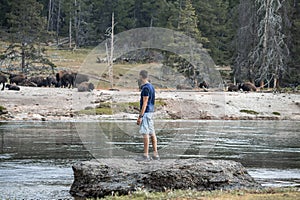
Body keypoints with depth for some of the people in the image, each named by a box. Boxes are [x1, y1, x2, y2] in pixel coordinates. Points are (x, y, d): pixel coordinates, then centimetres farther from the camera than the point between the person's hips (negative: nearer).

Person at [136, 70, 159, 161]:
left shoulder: (146, 88, -16)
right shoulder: (151, 86, 14)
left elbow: (145, 103, -19)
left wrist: (140, 116, -19)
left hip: (146, 112, -10)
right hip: (151, 111, 10)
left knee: (145, 134, -8)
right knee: (152, 133, 9)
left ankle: (146, 155, -8)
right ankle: (155, 154, 10)